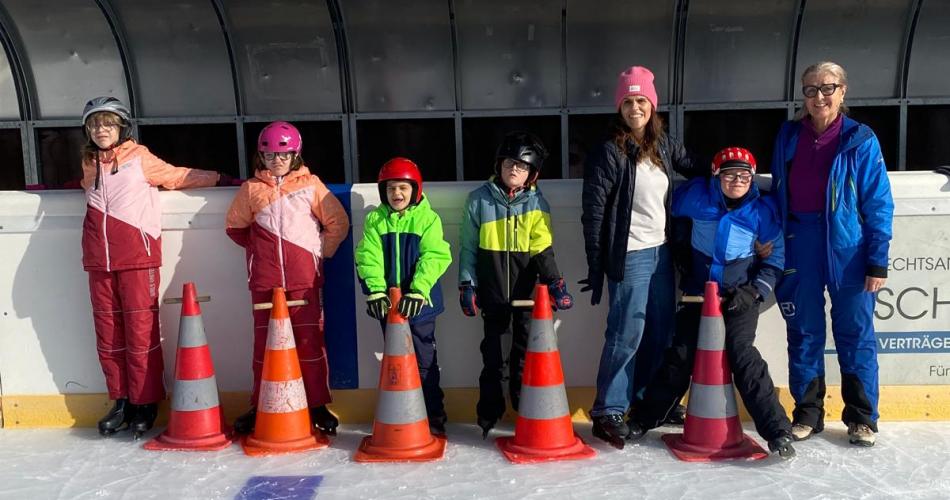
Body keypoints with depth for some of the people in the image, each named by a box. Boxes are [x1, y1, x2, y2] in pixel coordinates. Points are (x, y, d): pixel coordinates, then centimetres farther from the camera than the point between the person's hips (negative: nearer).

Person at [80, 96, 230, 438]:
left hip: (137, 258, -5)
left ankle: (144, 404, 6)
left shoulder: (141, 159, 2)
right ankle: (121, 401, 18)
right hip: (99, 260, 5)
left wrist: (221, 179, 7)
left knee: (141, 332, -4)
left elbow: (179, 176, 7)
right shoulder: (89, 164, 16)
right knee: (108, 333, 7)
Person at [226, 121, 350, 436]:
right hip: (264, 281, 2)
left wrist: (321, 251, 4)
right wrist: (258, 248, 12)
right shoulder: (251, 189, 8)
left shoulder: (310, 184, 4)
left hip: (304, 279, -1)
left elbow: (338, 223, 6)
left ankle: (318, 406, 10)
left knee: (310, 341, -1)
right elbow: (235, 226, 20)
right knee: (264, 342, 6)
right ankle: (260, 407, 17)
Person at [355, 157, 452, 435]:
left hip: (420, 302, -3)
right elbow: (368, 258, -5)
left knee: (424, 360, 6)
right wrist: (375, 291, -18)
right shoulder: (375, 220, 3)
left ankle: (434, 415, 18)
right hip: (387, 303, 3)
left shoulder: (428, 218, -5)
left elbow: (433, 258, -14)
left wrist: (417, 292, -24)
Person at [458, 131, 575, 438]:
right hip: (492, 292, 0)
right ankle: (489, 414, 22)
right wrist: (467, 284, -3)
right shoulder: (479, 200, -1)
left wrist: (555, 283, -18)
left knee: (524, 354, 11)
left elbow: (542, 250, -6)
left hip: (526, 292, 0)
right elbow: (468, 247, 2)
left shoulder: (537, 203, -1)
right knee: (492, 356, 9)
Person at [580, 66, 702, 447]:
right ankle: (608, 412, 7)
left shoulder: (663, 145, 8)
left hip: (661, 252, 7)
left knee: (661, 331, 13)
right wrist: (596, 267, -12)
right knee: (627, 334, -5)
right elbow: (594, 212, -11)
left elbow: (695, 169, 27)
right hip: (629, 256, -7)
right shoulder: (609, 152, -10)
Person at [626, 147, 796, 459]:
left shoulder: (762, 210, -7)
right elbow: (669, 212, 12)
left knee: (741, 353, -17)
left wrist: (754, 292, -12)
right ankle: (645, 418, 20)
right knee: (680, 354, 4)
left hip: (740, 296, -2)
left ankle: (777, 430, -11)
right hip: (698, 291, 2)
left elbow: (775, 256, -1)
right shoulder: (697, 196, -6)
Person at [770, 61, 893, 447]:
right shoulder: (788, 136, 6)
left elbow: (879, 204, -4)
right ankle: (807, 413, 23)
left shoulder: (860, 140, -3)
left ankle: (862, 418, 20)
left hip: (847, 251, -2)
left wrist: (878, 260, -9)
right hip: (799, 250, 3)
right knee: (804, 335, 10)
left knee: (855, 336, 6)